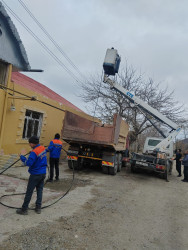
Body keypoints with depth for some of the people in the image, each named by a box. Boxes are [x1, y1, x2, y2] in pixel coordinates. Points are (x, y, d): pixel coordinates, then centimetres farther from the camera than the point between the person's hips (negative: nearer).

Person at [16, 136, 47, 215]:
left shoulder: (34, 152, -23)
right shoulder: (43, 148, 2)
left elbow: (28, 163, -22)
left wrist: (22, 158, -7)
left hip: (35, 174, -8)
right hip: (43, 173, 8)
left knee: (29, 192, 4)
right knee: (40, 190, 14)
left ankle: (24, 209, 14)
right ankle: (38, 208, 21)